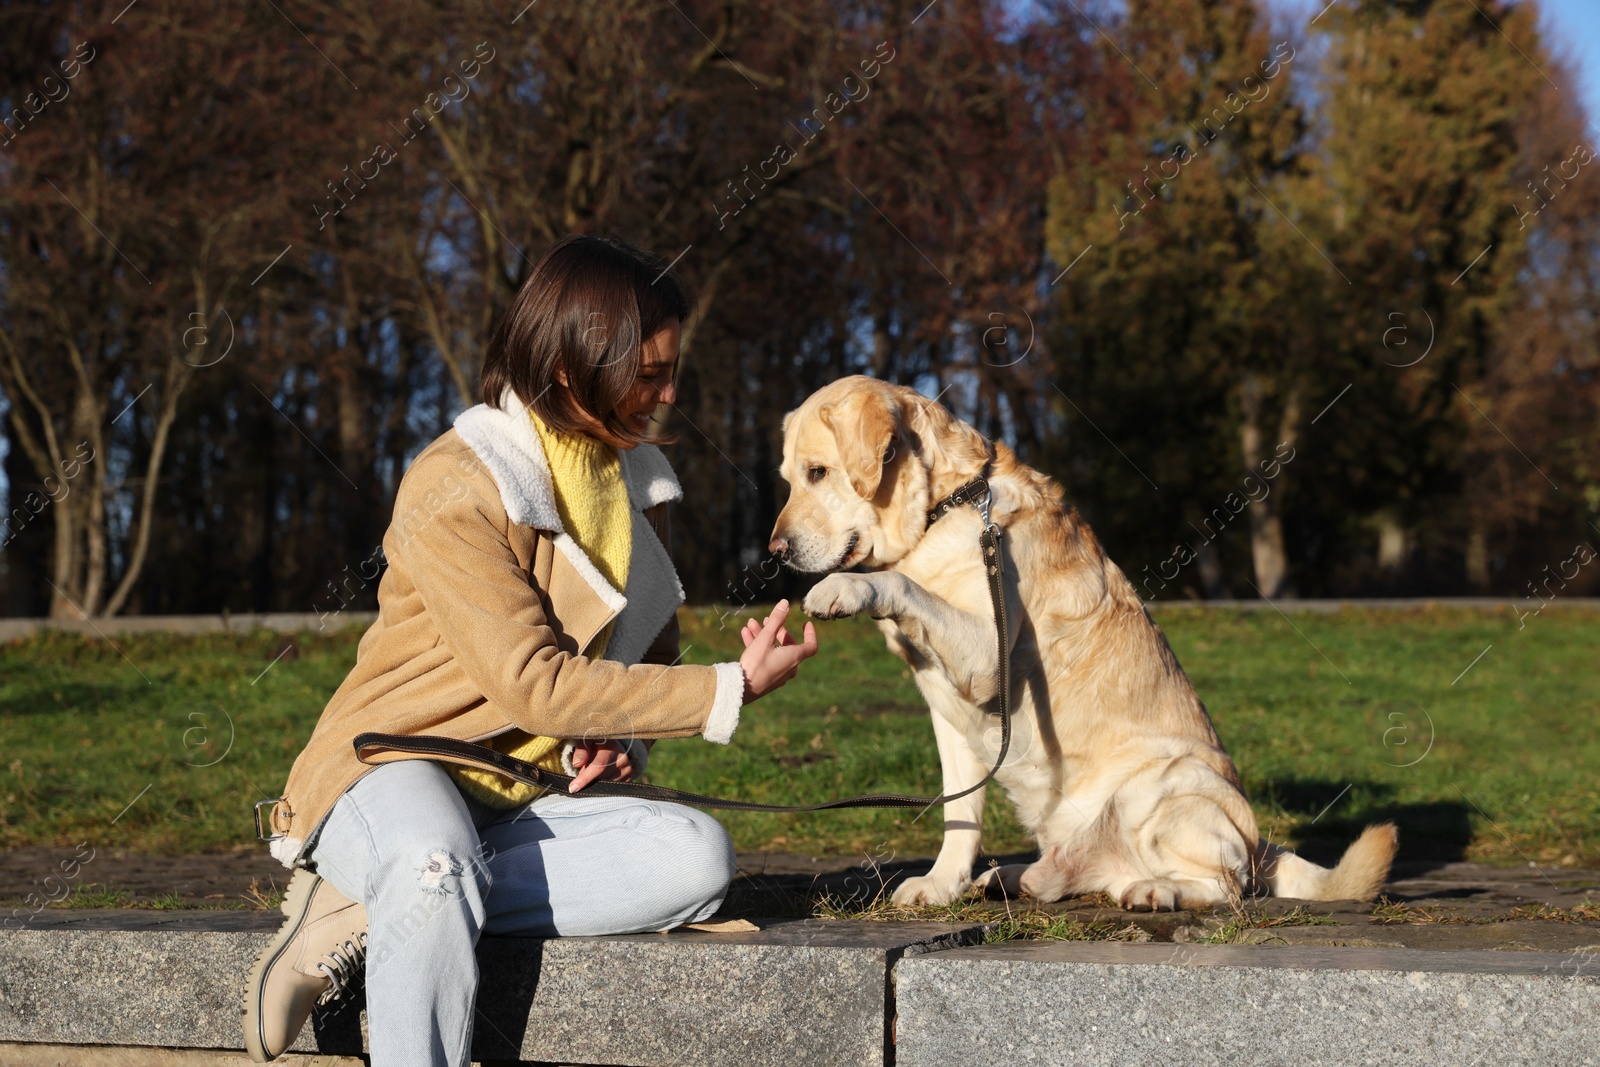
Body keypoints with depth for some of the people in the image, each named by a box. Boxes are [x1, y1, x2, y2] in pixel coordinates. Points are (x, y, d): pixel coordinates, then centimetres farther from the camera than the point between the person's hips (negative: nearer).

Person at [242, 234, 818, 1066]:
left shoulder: (636, 479, 9)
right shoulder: (454, 487, -16)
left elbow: (653, 651, 20)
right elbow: (534, 682, -20)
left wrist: (617, 739, -4)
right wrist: (731, 691, -19)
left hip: (525, 805, 7)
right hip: (393, 774, -7)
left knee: (696, 857, -24)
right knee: (436, 869, -42)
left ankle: (364, 918, -22)